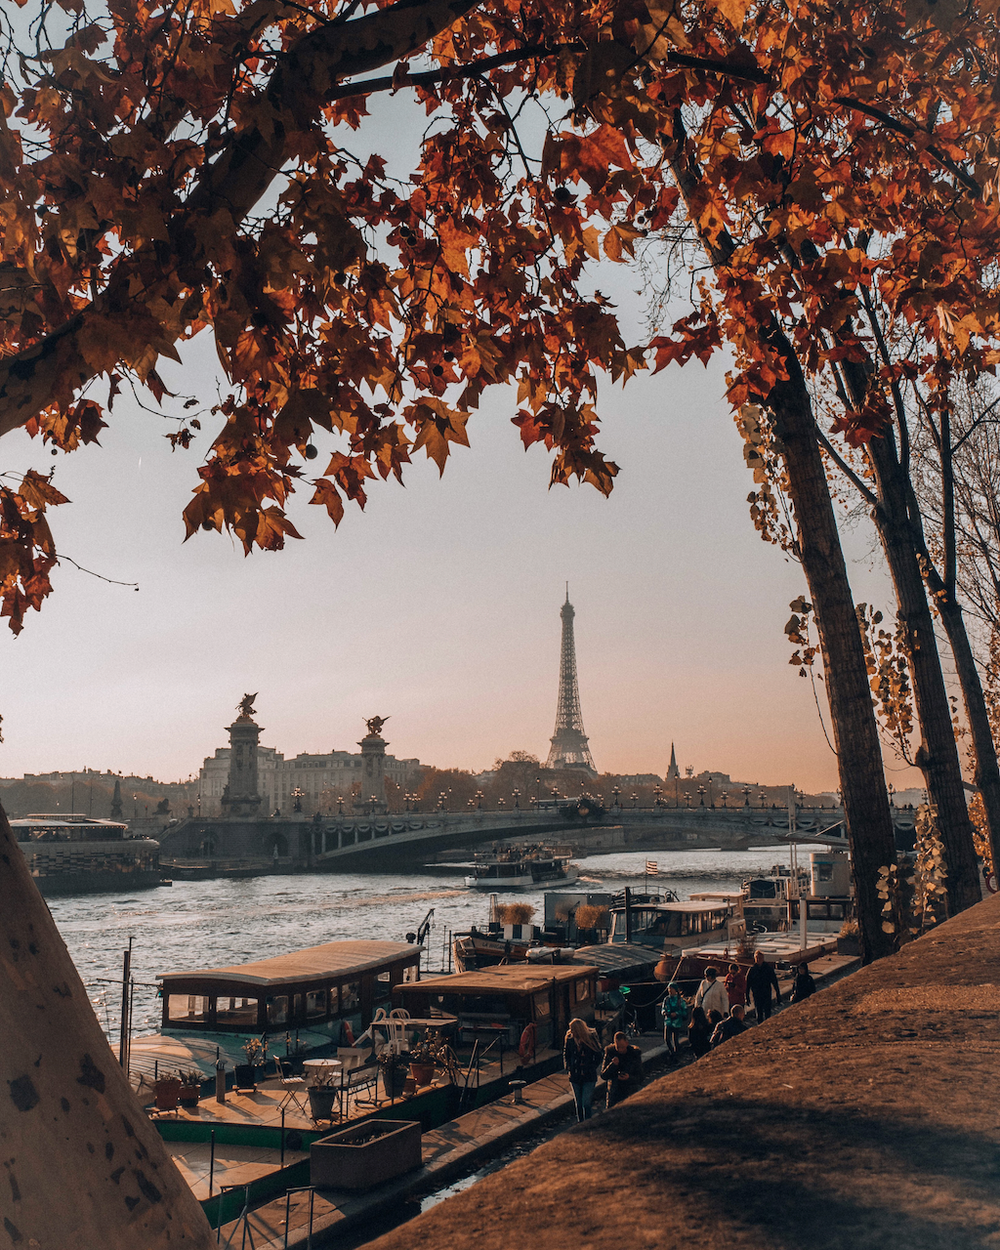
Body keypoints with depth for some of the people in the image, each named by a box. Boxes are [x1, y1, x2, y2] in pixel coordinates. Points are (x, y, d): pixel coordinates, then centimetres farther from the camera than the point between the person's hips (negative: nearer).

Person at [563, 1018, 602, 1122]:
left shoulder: (591, 1038, -11)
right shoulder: (569, 1039, -2)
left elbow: (598, 1057, -1)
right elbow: (566, 1054, 14)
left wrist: (591, 1069, -7)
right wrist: (568, 1066, 1)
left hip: (589, 1077, -3)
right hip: (574, 1076, 3)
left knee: (586, 1103, -8)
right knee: (578, 1103, 12)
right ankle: (580, 1124, 27)